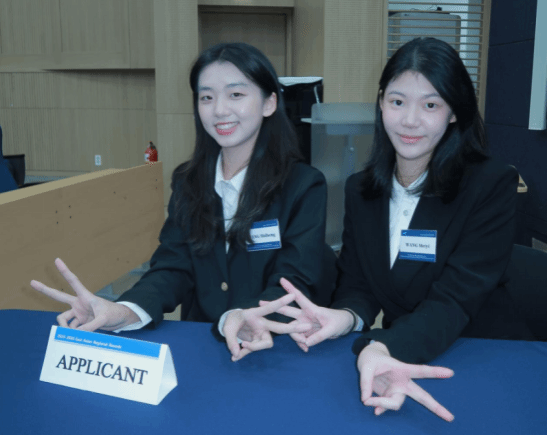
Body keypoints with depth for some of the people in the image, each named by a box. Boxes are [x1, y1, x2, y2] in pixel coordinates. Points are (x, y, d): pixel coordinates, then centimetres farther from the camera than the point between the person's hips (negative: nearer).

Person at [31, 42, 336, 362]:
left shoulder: (305, 186, -6)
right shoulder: (187, 181, 7)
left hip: (276, 350, -3)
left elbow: (294, 281, -14)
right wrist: (123, 312, -22)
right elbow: (173, 266, 0)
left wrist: (241, 320, -36)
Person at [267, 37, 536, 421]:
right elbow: (357, 285, 2)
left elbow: (455, 299, -18)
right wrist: (347, 317, -23)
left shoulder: (493, 185, -10)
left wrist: (383, 347, -37)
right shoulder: (359, 190, 3)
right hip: (401, 360, 4)